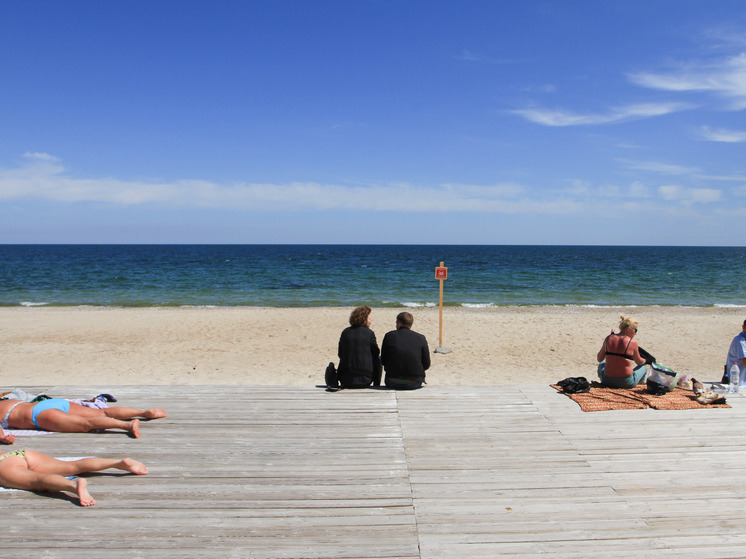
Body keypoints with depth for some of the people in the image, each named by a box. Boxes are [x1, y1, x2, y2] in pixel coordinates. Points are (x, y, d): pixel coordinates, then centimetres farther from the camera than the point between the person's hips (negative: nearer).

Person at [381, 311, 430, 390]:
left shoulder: (389, 336, -1)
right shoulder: (420, 338, -2)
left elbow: (383, 361, 5)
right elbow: (426, 365, 1)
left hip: (393, 383, -1)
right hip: (415, 384, 1)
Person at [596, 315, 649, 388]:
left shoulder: (609, 338, -2)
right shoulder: (632, 342, -10)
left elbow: (599, 359, 8)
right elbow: (639, 362, 7)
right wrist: (645, 360, 32)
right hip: (627, 383, -3)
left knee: (602, 364, 37)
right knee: (643, 367, 27)